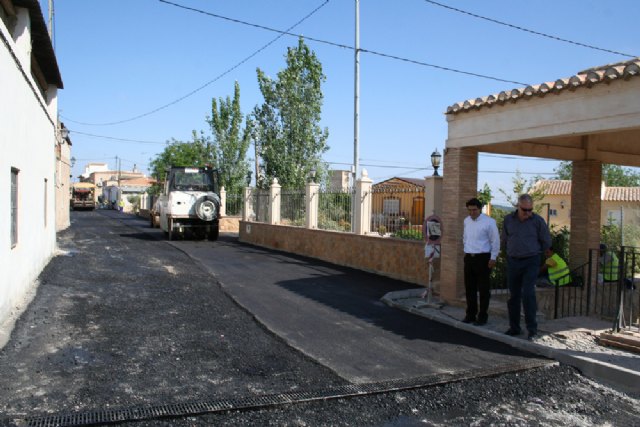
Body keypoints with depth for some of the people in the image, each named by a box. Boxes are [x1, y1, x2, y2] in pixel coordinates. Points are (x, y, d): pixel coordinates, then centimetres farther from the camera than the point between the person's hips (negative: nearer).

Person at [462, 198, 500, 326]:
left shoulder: (489, 222, -11)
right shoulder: (466, 221, 8)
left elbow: (495, 241, -8)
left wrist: (493, 258, -8)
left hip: (483, 258, -6)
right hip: (469, 258, 6)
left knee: (483, 289, 2)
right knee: (469, 288, 11)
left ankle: (482, 316, 12)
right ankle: (470, 314, 23)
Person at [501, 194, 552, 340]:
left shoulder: (538, 220, -5)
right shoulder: (508, 220, 3)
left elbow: (546, 242, 5)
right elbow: (504, 240, 16)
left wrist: (533, 252, 12)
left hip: (530, 262, -3)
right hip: (513, 262, 3)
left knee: (528, 294, -11)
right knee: (514, 296, 8)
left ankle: (532, 328, -1)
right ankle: (514, 327, 20)